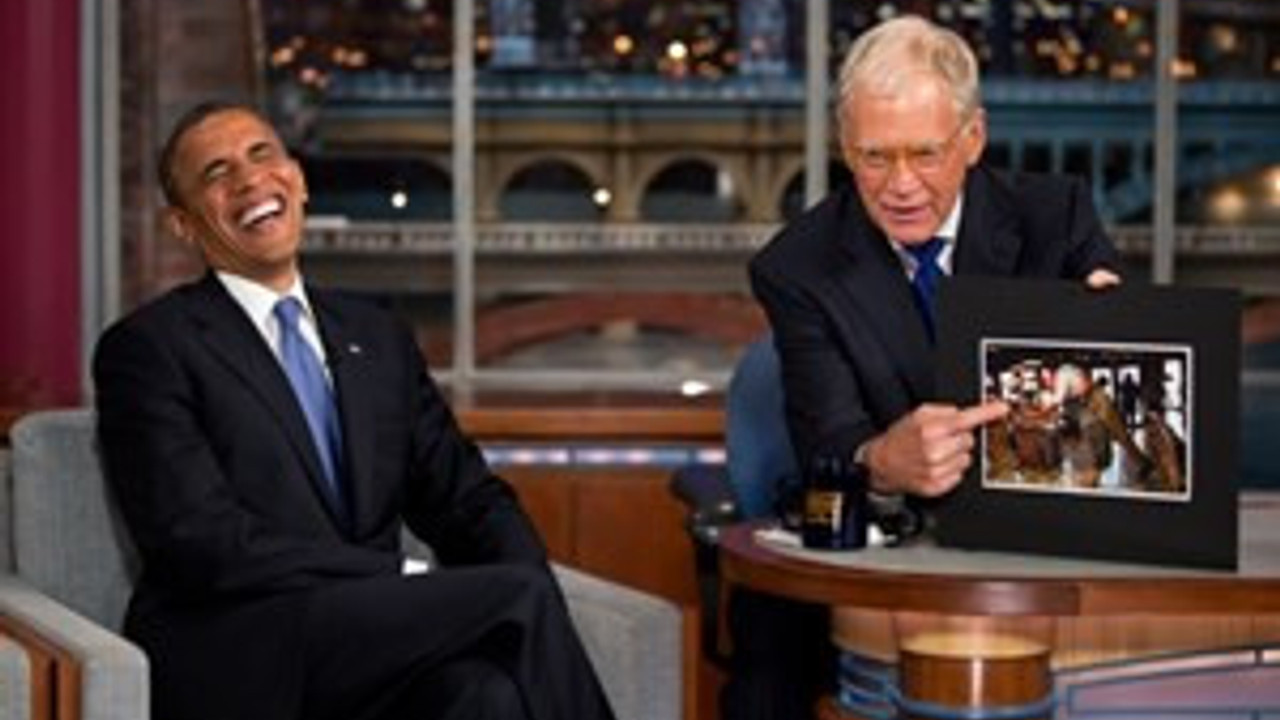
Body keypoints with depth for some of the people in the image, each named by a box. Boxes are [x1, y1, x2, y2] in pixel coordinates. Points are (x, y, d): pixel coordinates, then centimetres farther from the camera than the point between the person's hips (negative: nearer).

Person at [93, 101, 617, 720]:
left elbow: (468, 499, 16)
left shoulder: (379, 338, 20)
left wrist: (528, 596, -7)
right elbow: (202, 540, -11)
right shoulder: (146, 348, 1)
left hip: (375, 638, 5)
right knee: (521, 595, -25)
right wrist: (411, 581, -16)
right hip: (234, 663, -5)